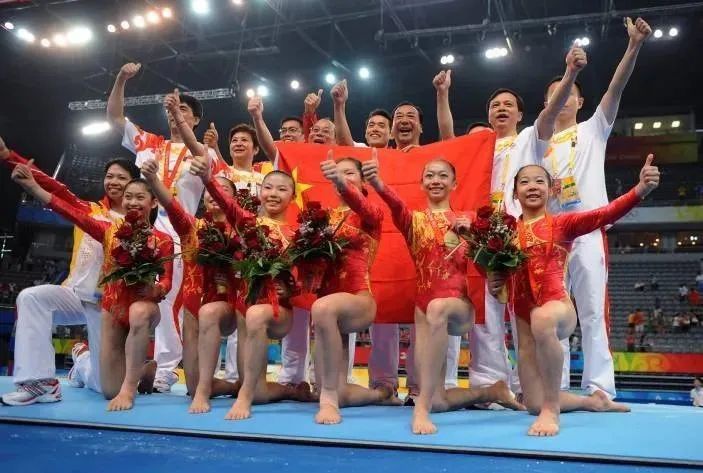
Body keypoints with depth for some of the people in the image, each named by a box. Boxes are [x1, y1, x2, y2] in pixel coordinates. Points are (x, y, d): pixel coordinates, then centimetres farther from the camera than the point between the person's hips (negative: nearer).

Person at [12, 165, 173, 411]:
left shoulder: (163, 240, -6)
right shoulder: (109, 231, 0)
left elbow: (166, 283, -8)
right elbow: (71, 213, -10)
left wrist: (154, 289, -32)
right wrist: (31, 186, -19)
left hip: (143, 306, -3)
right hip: (112, 308, 3)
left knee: (139, 313, -44)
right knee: (110, 391, 3)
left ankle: (129, 387, -30)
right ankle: (142, 370, 38)